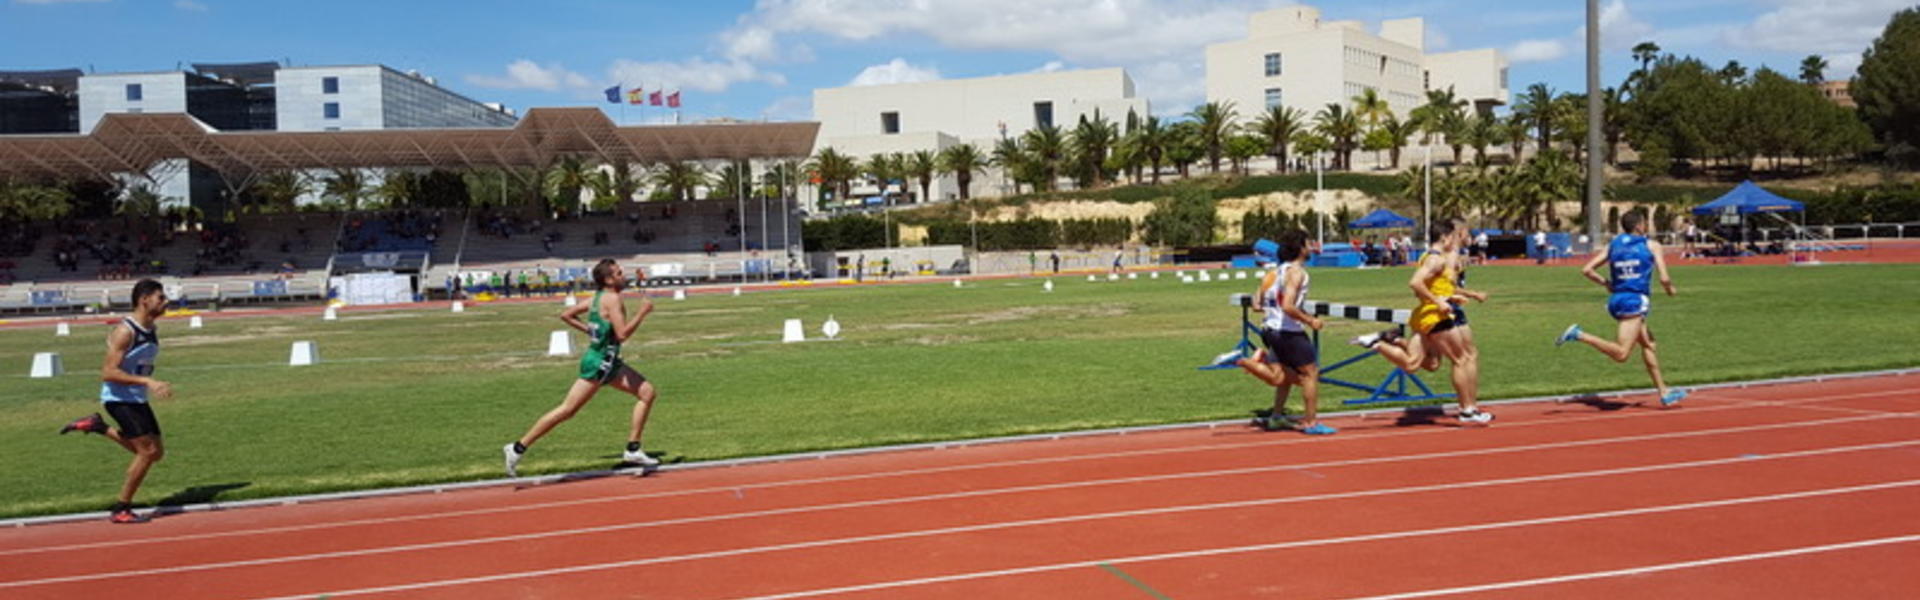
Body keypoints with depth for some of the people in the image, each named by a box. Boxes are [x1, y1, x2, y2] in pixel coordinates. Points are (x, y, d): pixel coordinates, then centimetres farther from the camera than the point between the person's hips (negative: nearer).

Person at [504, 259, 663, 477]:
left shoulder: (598, 297, 11)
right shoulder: (612, 299, -15)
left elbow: (566, 315, 15)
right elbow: (622, 334, -23)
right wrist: (642, 312, -15)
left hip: (608, 362, 10)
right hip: (598, 363, -10)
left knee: (648, 392, 7)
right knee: (567, 410, -6)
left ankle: (633, 450, 8)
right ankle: (518, 448, 1)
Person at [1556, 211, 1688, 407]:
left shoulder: (1613, 245, 11)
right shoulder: (1651, 246, 0)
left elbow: (1587, 270, 4)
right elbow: (1664, 279, -5)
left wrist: (1605, 283, 17)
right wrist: (1670, 289, 16)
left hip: (1616, 299, 8)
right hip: (1635, 301, -8)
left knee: (1648, 344, 18)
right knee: (1621, 354, -14)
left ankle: (1664, 392, 23)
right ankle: (1579, 334, -27)